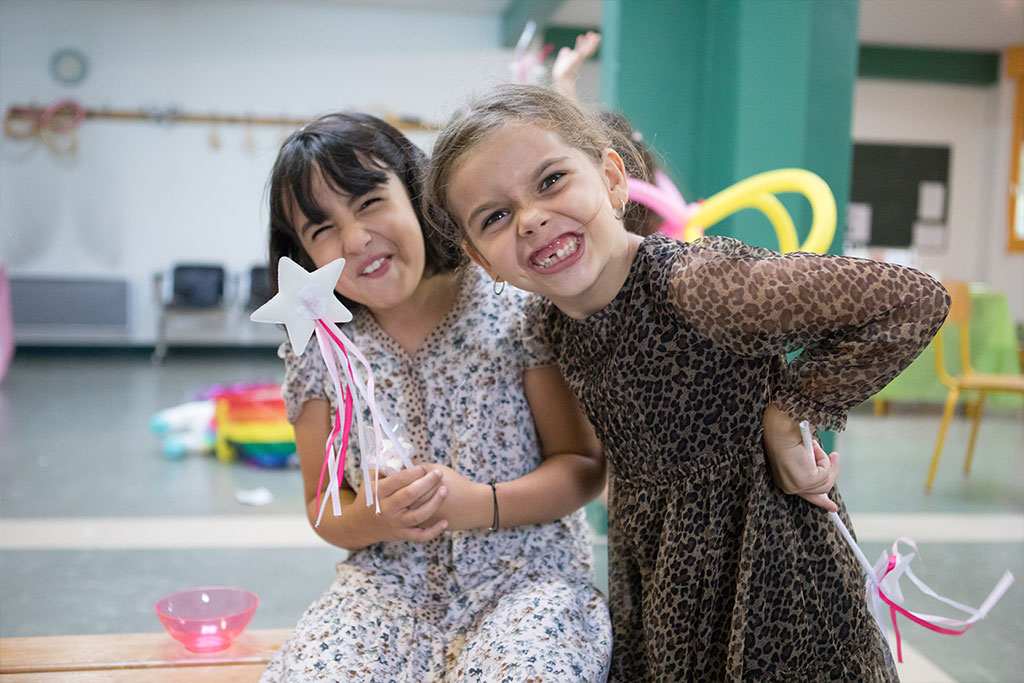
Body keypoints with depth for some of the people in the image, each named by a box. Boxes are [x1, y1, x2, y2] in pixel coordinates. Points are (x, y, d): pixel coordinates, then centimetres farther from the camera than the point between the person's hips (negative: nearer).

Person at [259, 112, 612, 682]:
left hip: (528, 574, -2)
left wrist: (481, 505, -21)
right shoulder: (317, 350, 1)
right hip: (389, 584, 3)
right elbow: (323, 507, 9)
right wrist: (370, 519, -15)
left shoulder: (516, 307, -8)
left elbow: (585, 467, -4)